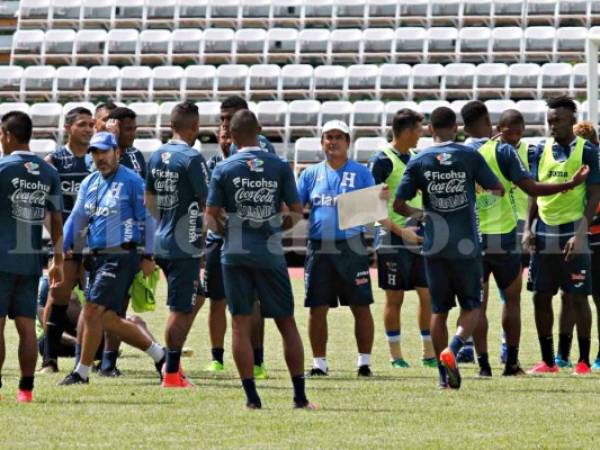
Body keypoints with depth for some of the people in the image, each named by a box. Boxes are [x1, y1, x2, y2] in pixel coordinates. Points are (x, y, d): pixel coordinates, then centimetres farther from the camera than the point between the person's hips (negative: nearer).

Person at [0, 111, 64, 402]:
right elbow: (56, 220, 11)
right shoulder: (49, 173, 9)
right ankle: (26, 388, 4)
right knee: (26, 325, 6)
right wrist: (58, 261, 16)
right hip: (32, 259, 5)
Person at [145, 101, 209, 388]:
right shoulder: (192, 158, -16)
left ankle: (173, 362, 17)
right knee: (180, 308, -1)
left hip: (162, 242, 8)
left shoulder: (157, 156, 9)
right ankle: (172, 373, 2)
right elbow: (208, 203, -14)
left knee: (196, 298, 20)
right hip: (184, 246, -8)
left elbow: (149, 200, 19)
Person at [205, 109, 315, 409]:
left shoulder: (224, 169, -2)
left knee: (241, 325, 4)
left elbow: (211, 218, -1)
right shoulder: (280, 167, 0)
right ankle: (300, 396, 7)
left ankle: (251, 397, -1)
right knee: (287, 323, 8)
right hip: (271, 254, 1)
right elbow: (297, 212, 2)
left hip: (235, 254, -1)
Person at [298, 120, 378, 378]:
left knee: (361, 306, -1)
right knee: (317, 308, 3)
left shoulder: (360, 173, 6)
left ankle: (365, 361, 7)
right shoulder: (311, 174, 12)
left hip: (351, 247, -2)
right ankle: (319, 363, 12)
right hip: (319, 248, 2)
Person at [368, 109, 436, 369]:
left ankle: (429, 354, 12)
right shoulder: (382, 161, -10)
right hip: (393, 239, -7)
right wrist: (400, 230, -20)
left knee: (428, 295, 4)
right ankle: (396, 356, 9)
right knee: (394, 298, 1)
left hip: (419, 237, 7)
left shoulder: (415, 159, 13)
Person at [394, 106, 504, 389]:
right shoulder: (470, 157, -4)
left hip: (434, 247, 2)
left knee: (439, 310, 11)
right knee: (472, 307, 7)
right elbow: (498, 190, 6)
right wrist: (480, 188, 27)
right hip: (466, 246, -2)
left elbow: (398, 205, -1)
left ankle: (444, 375, 11)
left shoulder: (418, 162, -1)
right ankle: (453, 348, -19)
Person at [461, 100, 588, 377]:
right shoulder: (502, 151, -8)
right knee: (512, 300, 10)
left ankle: (483, 364, 1)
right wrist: (570, 184, -4)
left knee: (478, 304, 6)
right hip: (503, 238, -2)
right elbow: (532, 188, -12)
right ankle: (511, 363, 8)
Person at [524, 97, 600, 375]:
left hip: (573, 233, -5)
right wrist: (528, 228, 2)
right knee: (541, 297, 4)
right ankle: (547, 360, 13)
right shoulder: (541, 151, 10)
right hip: (544, 233, 5)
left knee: (577, 297, -2)